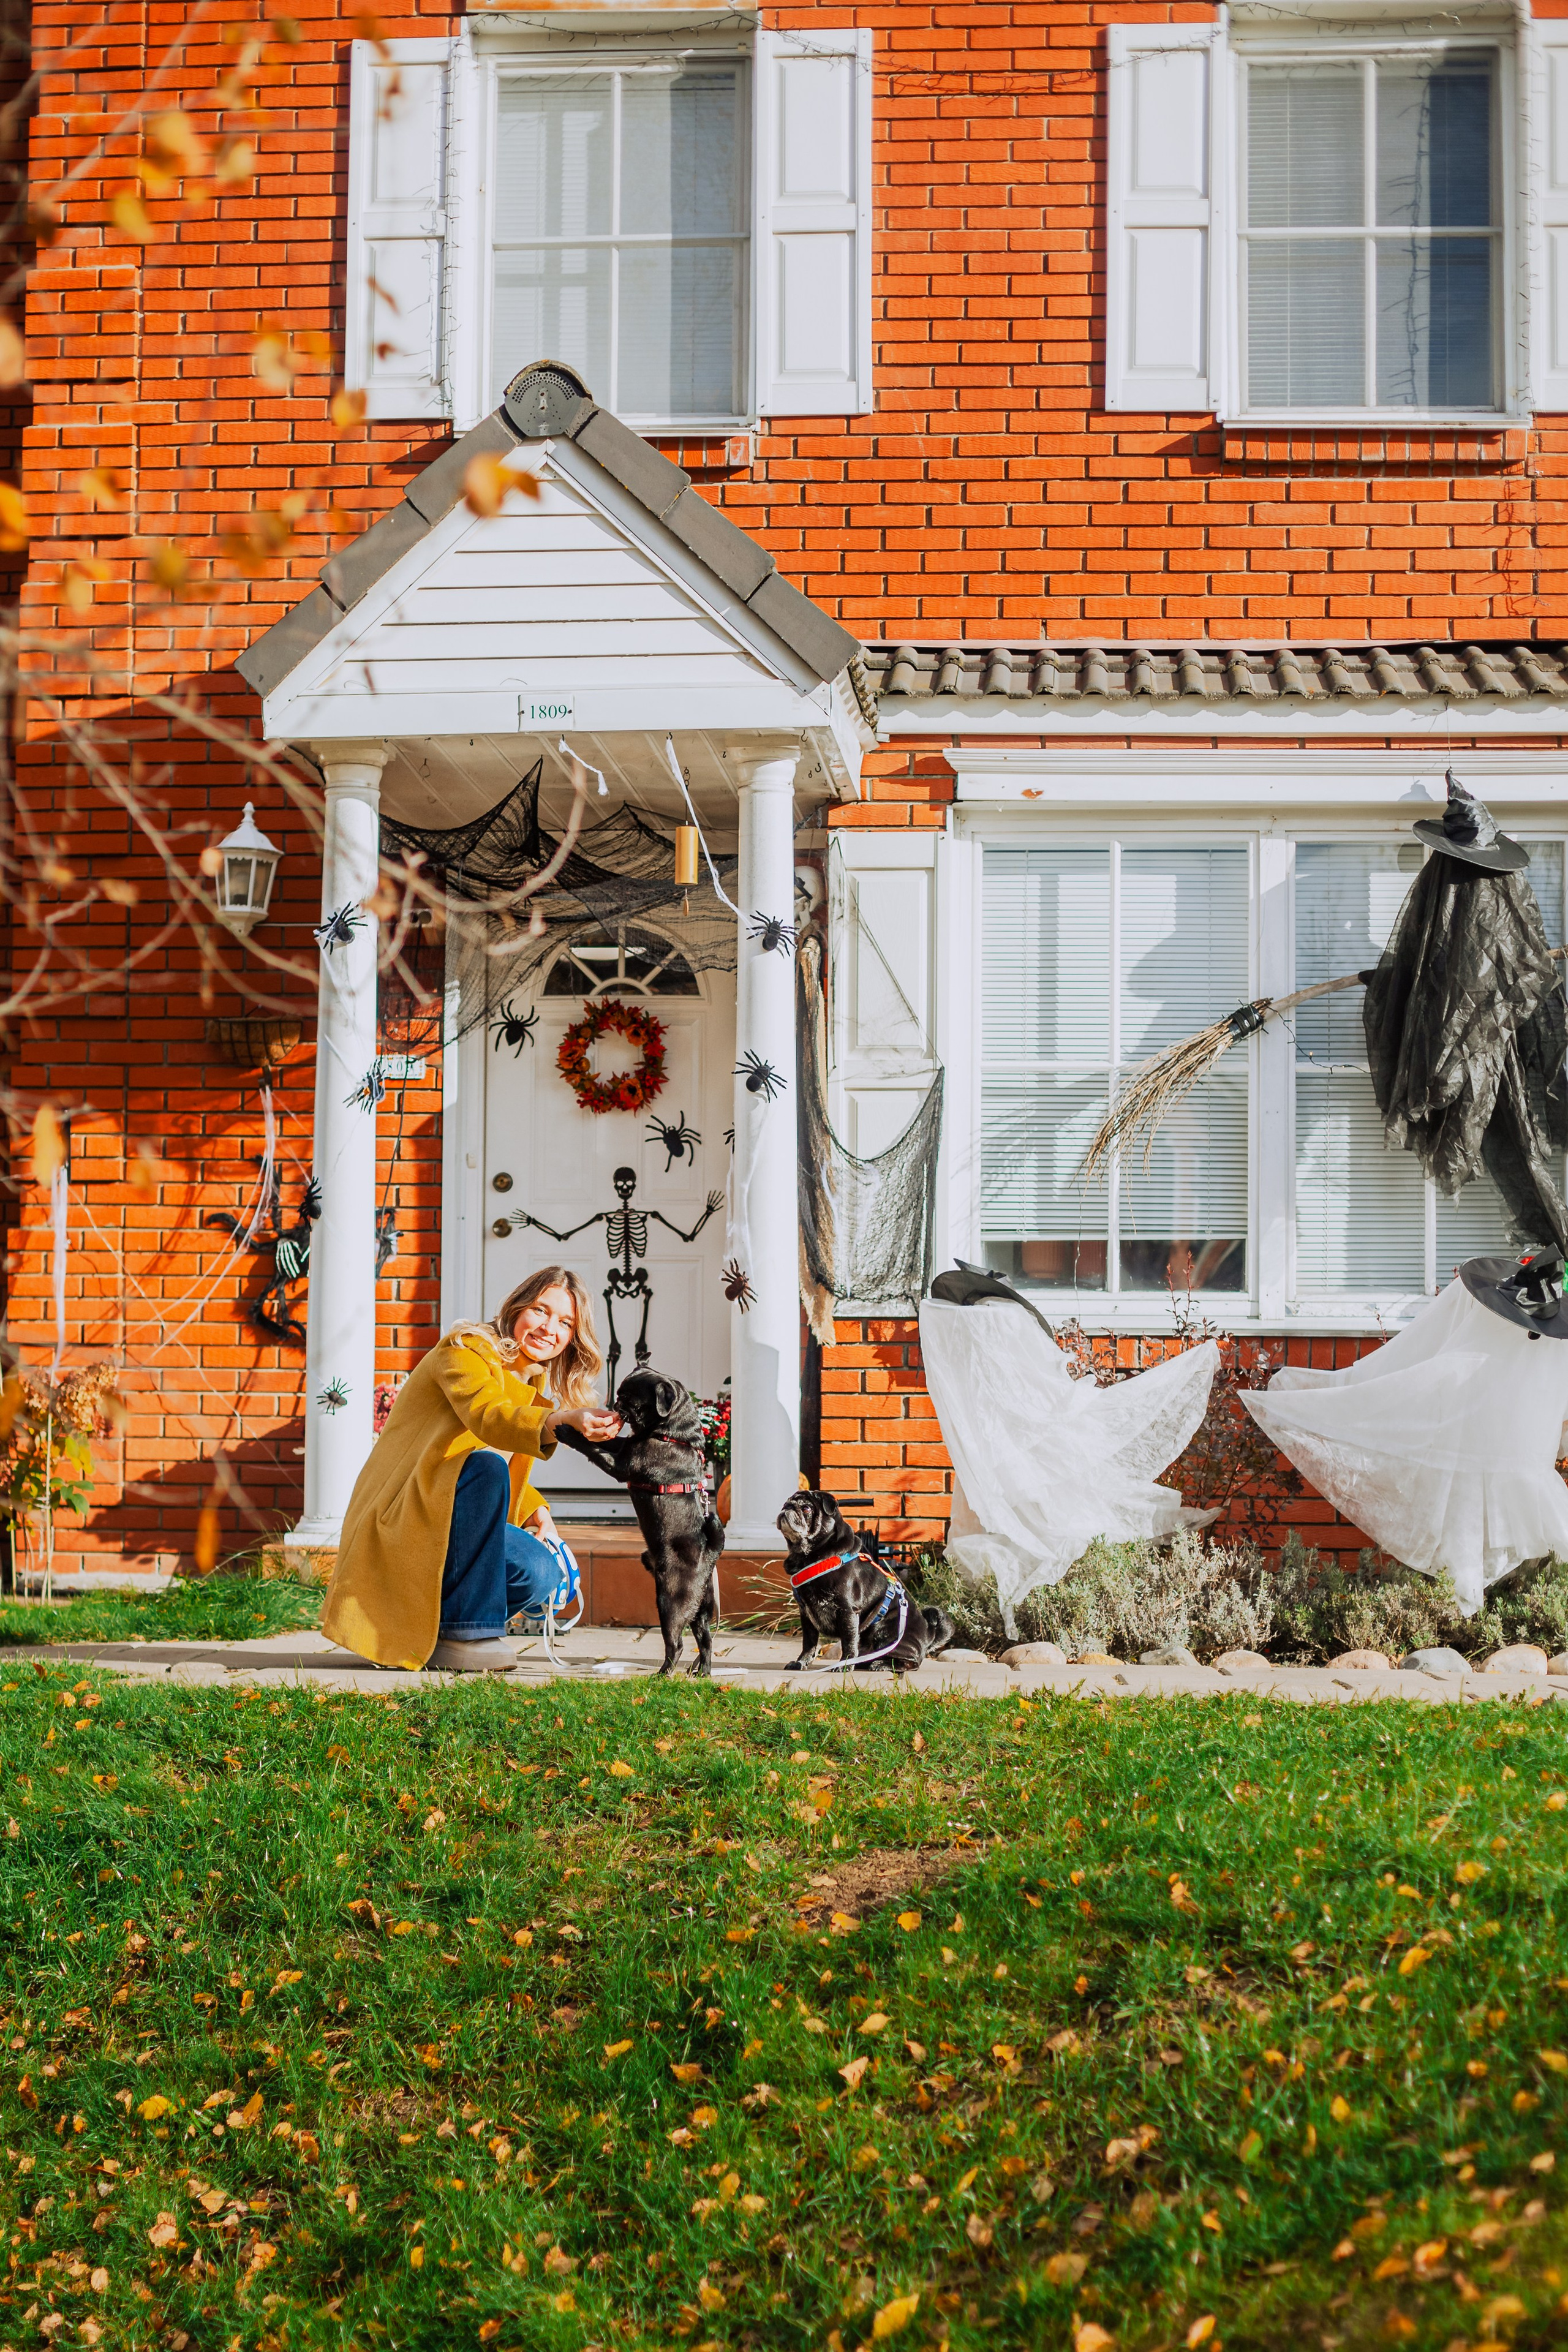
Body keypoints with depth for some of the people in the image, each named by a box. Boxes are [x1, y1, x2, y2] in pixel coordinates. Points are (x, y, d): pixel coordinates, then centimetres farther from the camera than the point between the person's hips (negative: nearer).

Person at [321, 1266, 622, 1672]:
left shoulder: (534, 1384, 15)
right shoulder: (467, 1349, -11)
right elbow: (487, 1417, -33)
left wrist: (536, 1510, 1)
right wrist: (561, 1421, -52)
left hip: (453, 1527, 8)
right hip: (400, 1520, -8)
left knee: (542, 1572, -17)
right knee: (485, 1468, -33)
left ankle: (425, 1630, 5)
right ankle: (463, 1631, -25)